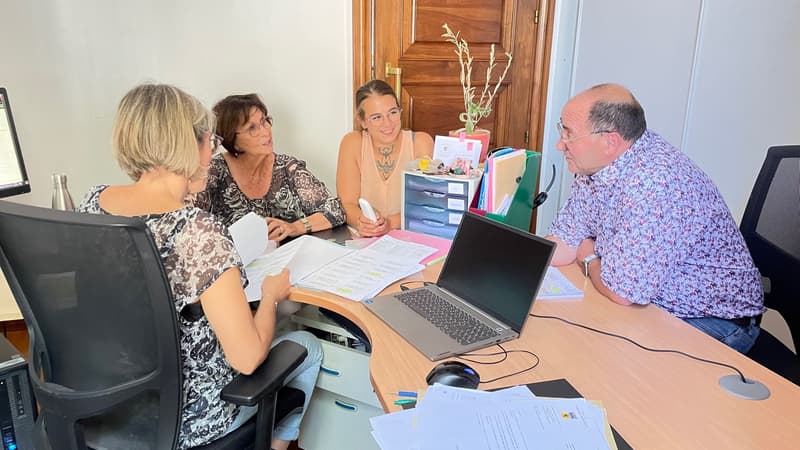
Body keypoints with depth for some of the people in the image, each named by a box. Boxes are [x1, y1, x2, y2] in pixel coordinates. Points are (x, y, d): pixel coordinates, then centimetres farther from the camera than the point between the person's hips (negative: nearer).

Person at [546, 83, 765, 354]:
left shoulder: (653, 184, -33)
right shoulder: (596, 164, -5)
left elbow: (622, 291, -29)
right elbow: (562, 248, -1)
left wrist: (588, 259, -9)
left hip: (715, 321, -7)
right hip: (651, 303, 7)